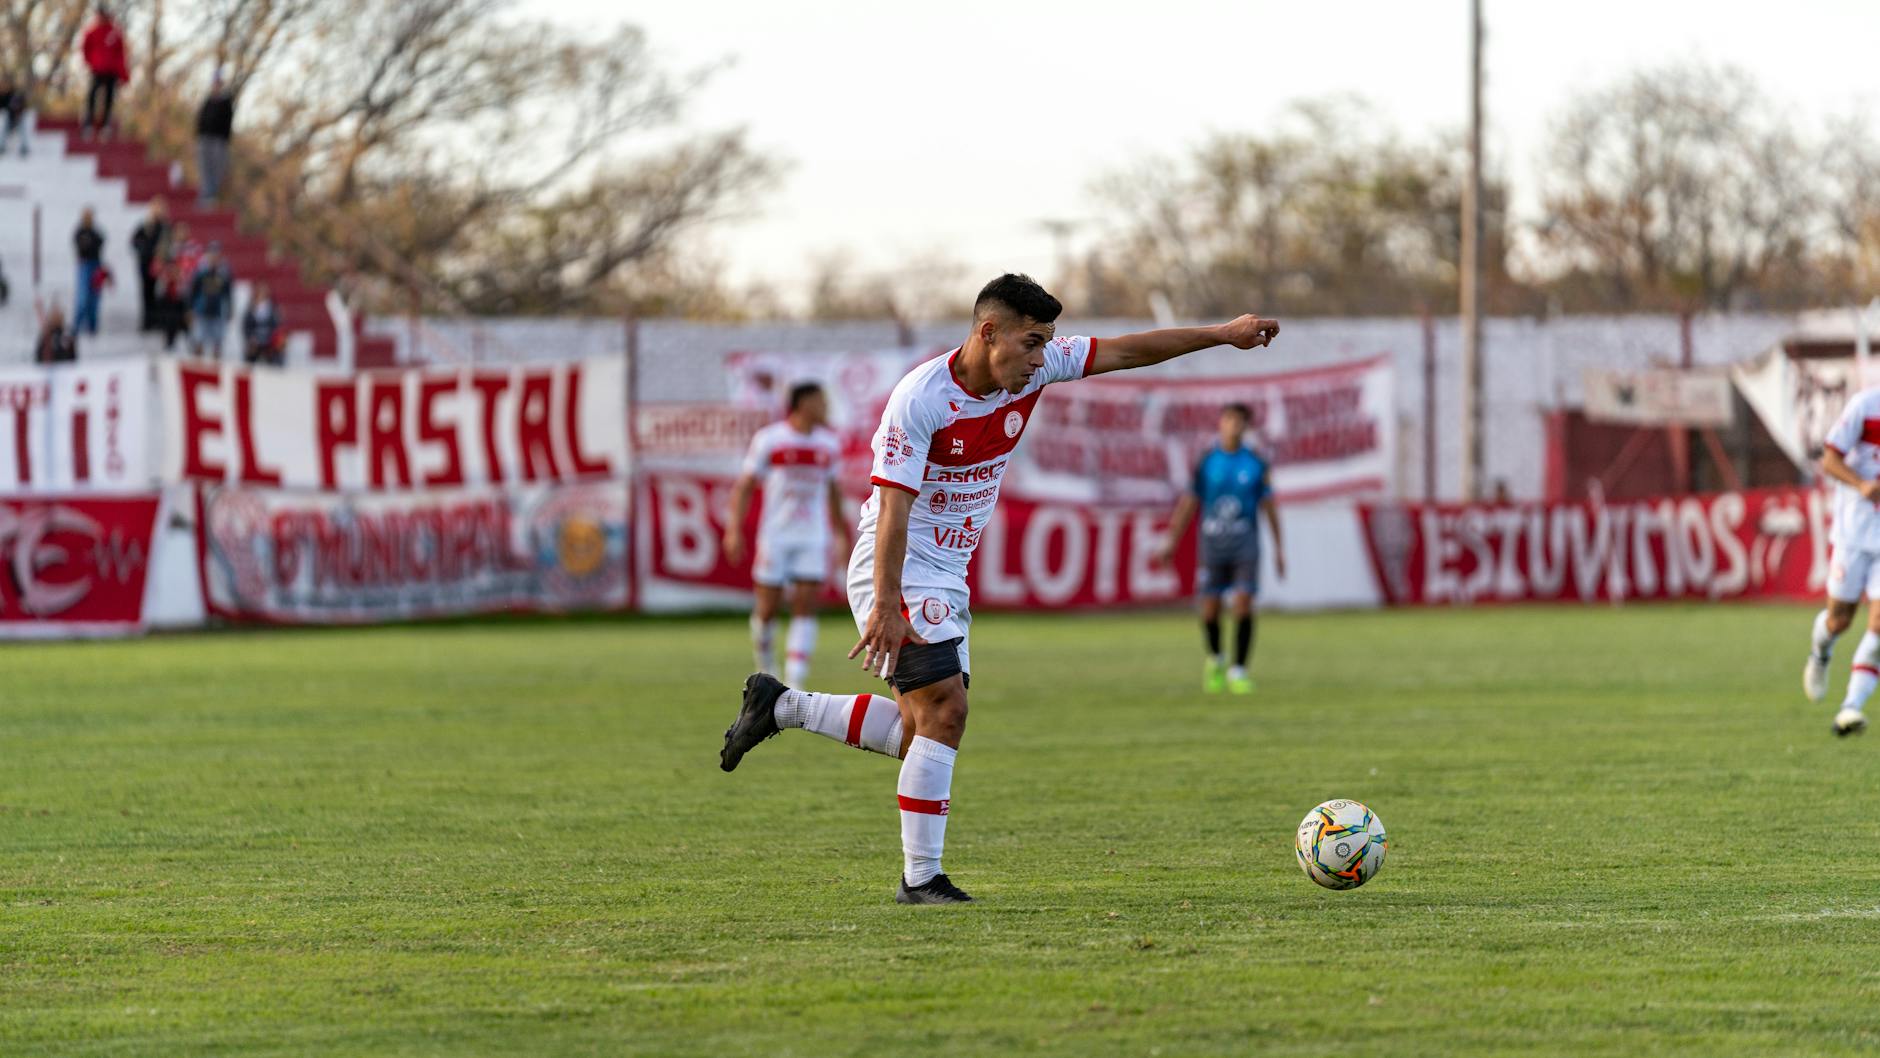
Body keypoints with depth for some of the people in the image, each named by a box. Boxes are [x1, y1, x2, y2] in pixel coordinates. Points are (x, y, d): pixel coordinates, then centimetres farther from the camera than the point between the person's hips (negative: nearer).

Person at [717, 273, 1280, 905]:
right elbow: (893, 506, -27)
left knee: (919, 730, 7)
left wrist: (1223, 334, 4)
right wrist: (886, 605, -33)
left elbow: (1128, 352, 6)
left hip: (947, 579, 9)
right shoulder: (920, 399, -23)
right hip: (898, 573, -9)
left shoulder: (1035, 369, -2)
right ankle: (921, 878, -10)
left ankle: (780, 707, 21)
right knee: (945, 710, -16)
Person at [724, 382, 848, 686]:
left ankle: (794, 683, -11)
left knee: (806, 607, -9)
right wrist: (735, 530, -11)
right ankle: (764, 659, 29)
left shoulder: (829, 444, 8)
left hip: (813, 538, 3)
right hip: (775, 535, -3)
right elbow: (744, 487, -2)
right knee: (767, 608, 0)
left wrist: (841, 533, 22)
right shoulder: (769, 439, -5)